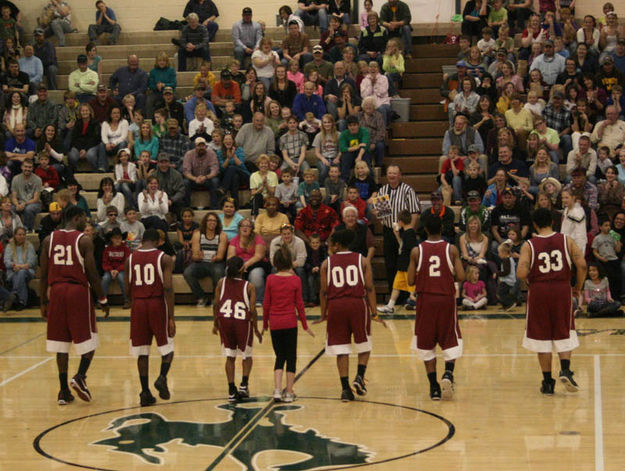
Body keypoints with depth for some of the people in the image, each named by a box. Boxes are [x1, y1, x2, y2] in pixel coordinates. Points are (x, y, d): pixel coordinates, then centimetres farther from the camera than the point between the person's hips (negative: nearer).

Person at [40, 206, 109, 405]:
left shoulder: (49, 240, 6)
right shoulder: (84, 241, -5)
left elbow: (43, 274, 6)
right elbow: (92, 274, -7)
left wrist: (44, 302, 13)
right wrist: (102, 300, 3)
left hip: (56, 291, 4)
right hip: (79, 291, -4)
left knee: (61, 343, 9)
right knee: (88, 340, 8)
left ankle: (64, 390, 7)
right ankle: (80, 376, -12)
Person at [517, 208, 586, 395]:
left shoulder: (529, 245, -4)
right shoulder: (565, 240, 1)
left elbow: (521, 274, -14)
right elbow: (582, 265, -7)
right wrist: (578, 287, 8)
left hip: (538, 291, -1)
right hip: (562, 289, 1)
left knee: (542, 337, 8)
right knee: (564, 335, 15)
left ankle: (548, 382, 11)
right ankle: (565, 370, -8)